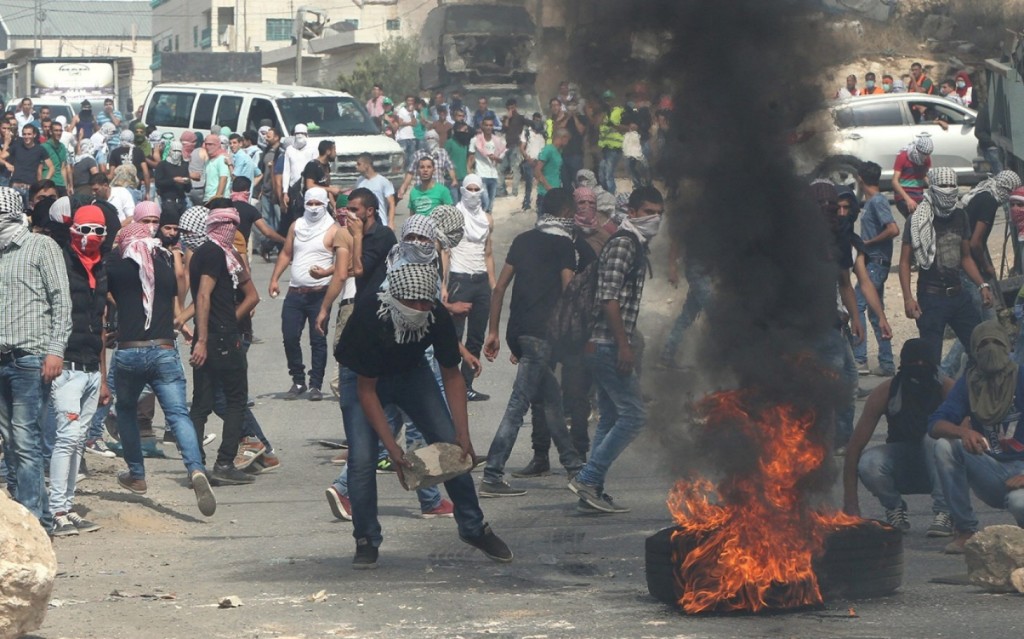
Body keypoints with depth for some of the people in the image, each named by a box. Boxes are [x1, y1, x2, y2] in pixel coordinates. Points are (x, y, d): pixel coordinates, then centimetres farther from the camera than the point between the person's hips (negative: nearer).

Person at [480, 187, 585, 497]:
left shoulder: (523, 240, 14)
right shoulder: (564, 245, -5)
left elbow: (499, 288, 12)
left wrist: (493, 331, 15)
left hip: (517, 332, 8)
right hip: (541, 335, -8)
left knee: (552, 399, 19)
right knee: (518, 405, -9)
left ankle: (573, 466, 28)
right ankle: (492, 477, -12)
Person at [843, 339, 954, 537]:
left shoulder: (945, 388, -18)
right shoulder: (886, 392, -16)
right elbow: (855, 446, -17)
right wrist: (851, 504, -21)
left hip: (937, 467, -1)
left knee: (935, 438, -34)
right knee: (868, 464, -31)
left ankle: (943, 513, -22)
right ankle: (895, 508, -1)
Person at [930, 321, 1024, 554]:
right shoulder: (969, 383, 5)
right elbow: (935, 425, -6)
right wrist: (962, 432, -29)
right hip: (989, 470, 4)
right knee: (945, 446, -24)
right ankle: (965, 530, -15)